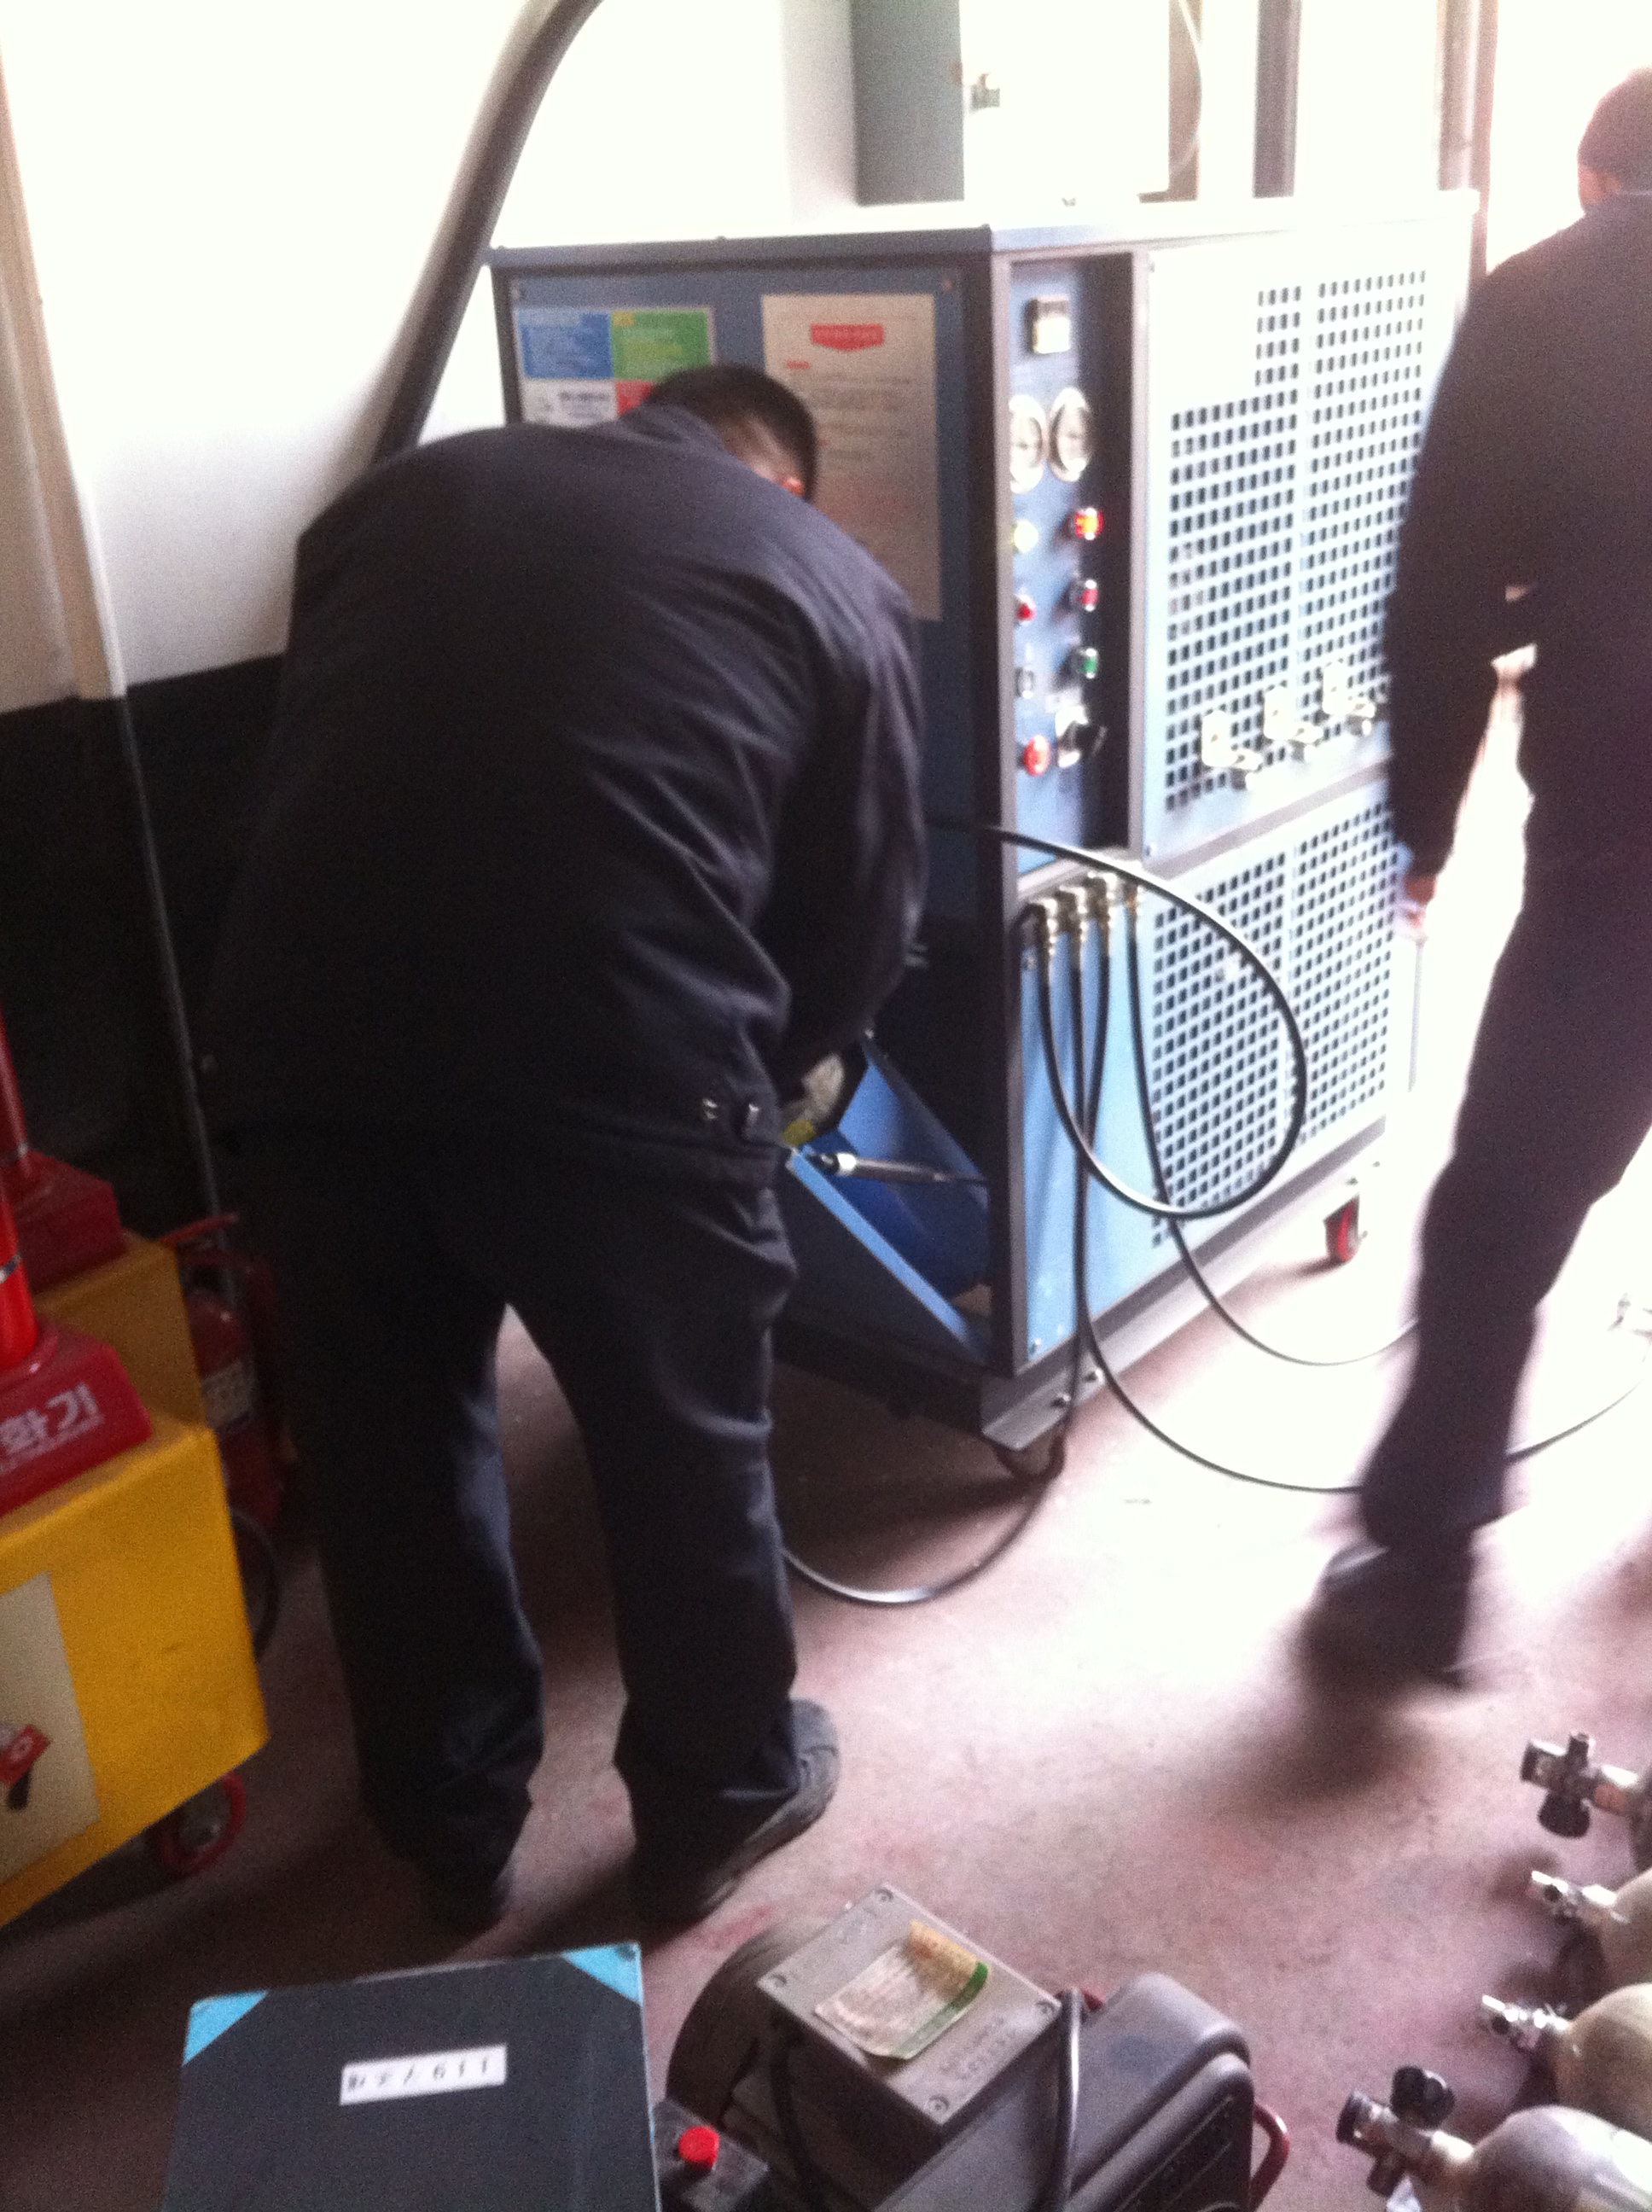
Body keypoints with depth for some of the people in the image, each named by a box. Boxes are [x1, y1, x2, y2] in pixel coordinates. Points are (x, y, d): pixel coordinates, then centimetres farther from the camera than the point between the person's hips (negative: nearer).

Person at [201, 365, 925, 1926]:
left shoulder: (405, 487, 24)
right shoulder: (836, 584, 15)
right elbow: (862, 925, 15)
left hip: (303, 1046, 4)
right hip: (623, 1069, -3)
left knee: (387, 1453, 23)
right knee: (686, 1449, 21)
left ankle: (453, 1826, 45)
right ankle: (717, 1804, 43)